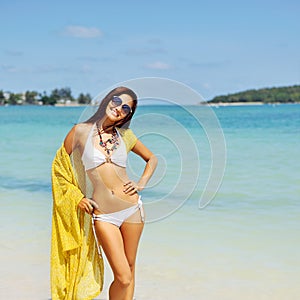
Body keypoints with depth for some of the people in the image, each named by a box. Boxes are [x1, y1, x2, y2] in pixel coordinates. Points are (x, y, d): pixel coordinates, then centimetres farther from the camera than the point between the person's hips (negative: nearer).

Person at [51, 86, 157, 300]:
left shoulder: (125, 135, 5)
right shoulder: (81, 131, -3)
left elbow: (152, 159, 20)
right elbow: (59, 167, 6)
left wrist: (141, 184, 6)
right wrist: (77, 197, 0)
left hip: (132, 208, 3)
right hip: (102, 215, -3)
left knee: (129, 269, 11)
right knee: (123, 277, -7)